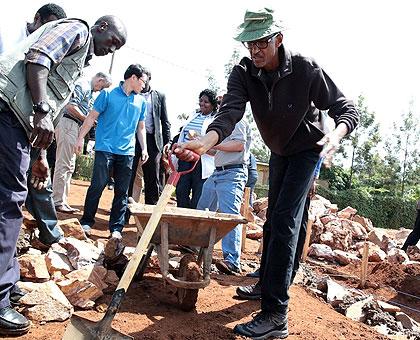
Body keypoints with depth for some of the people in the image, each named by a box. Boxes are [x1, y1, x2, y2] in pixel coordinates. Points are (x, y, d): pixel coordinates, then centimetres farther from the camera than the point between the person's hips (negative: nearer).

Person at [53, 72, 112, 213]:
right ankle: (57, 202, -5)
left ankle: (62, 201, 16)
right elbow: (71, 106, -19)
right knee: (63, 165, -9)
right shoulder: (83, 85, -7)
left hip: (74, 127, 10)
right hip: (68, 124, -10)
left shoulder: (89, 90, 22)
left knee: (69, 166, 11)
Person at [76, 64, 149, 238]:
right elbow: (92, 117, 2)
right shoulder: (108, 94, 2)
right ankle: (86, 221, 11)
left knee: (122, 191, 4)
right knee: (97, 186, -4)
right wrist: (80, 138, -3)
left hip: (127, 152, 4)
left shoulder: (141, 102, 14)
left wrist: (144, 149, 12)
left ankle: (116, 228, 12)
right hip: (105, 148, -4)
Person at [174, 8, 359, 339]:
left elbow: (347, 109, -23)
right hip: (278, 151, 6)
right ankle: (266, 283, 34)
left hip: (307, 149, -6)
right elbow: (230, 112, -33)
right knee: (273, 219, 16)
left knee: (284, 220, -18)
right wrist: (206, 141, -55)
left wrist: (335, 135, -47)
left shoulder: (306, 69, -26)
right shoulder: (243, 73, -16)